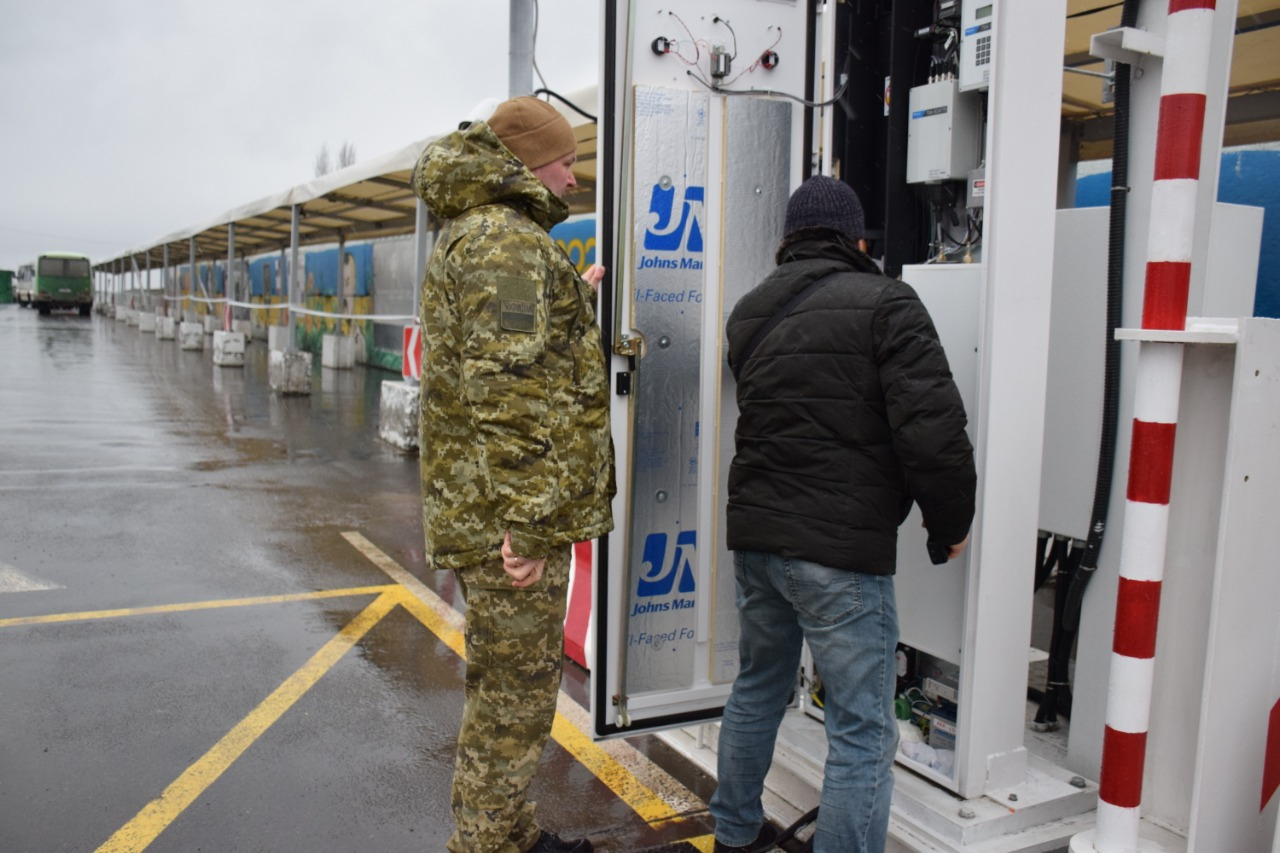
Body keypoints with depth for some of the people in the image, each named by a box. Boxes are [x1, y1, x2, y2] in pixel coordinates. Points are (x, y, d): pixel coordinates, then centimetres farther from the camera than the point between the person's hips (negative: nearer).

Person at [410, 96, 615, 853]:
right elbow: (508, 386, -25)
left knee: (511, 683, 23)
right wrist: (528, 518, -26)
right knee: (516, 697, 2)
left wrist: (574, 298, 34)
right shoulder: (509, 241, -17)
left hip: (482, 506, 11)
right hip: (509, 514, -11)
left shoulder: (470, 234, 18)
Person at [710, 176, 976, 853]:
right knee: (863, 730, 2)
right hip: (841, 547, -7)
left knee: (758, 687, 24)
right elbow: (933, 430, -15)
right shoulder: (885, 304, -10)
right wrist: (951, 523, -3)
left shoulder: (749, 311, 12)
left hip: (754, 533, 8)